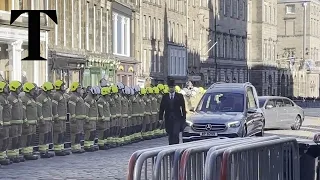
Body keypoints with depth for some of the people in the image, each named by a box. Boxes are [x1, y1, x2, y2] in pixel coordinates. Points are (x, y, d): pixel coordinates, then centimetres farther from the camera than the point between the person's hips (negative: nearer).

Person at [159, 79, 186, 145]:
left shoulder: (179, 96, 4)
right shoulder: (165, 97, 8)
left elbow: (183, 108, 4)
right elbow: (161, 108, 7)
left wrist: (184, 118, 0)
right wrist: (160, 118, 1)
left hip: (177, 119, -2)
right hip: (168, 119, 2)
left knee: (175, 134, -13)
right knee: (170, 135, 6)